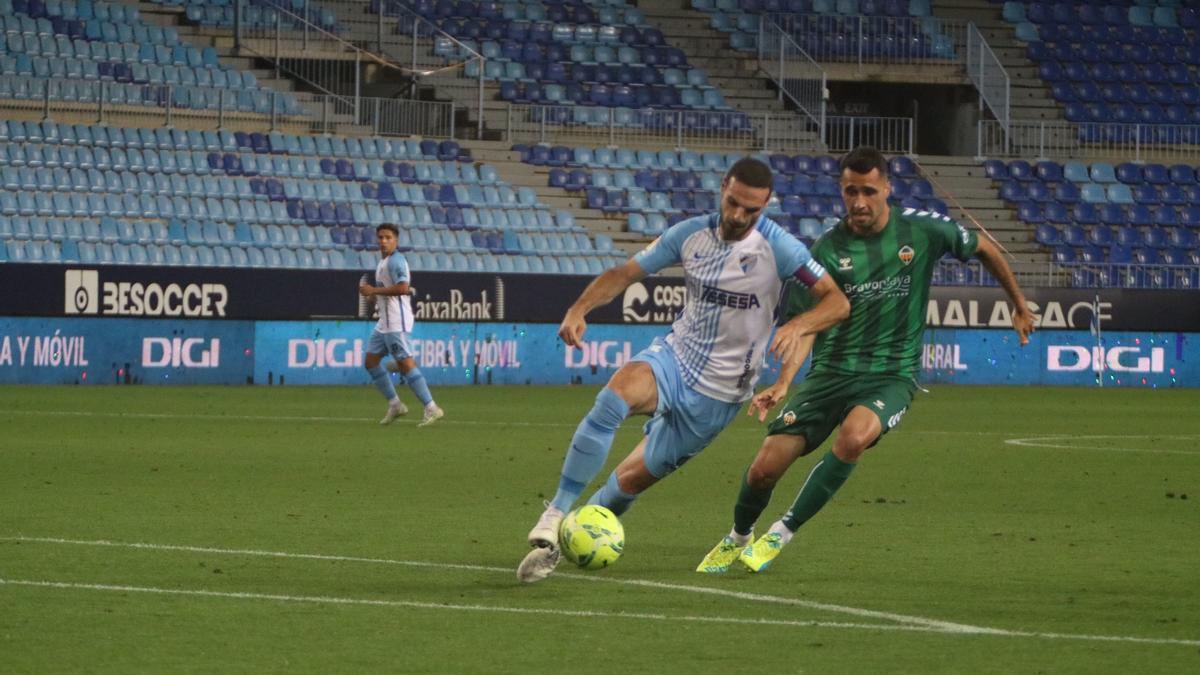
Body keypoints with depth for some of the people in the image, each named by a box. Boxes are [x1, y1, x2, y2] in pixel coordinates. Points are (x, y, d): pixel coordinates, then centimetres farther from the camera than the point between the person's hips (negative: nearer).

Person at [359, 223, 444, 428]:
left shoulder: (395, 261, -13)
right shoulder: (383, 262, 18)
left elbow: (402, 288, -25)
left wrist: (374, 290, -19)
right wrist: (372, 293, 11)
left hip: (396, 322, -11)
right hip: (385, 322, 11)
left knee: (405, 363, -12)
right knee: (371, 361, 11)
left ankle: (431, 409, -11)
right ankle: (395, 405, 16)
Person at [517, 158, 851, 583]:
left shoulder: (777, 248, -13)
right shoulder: (691, 234, -1)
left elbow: (837, 302, -16)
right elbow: (624, 273, 3)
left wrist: (798, 326, -37)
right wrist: (579, 309, -15)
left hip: (719, 393, -2)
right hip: (675, 356, 2)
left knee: (632, 480, 1)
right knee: (618, 392, -33)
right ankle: (554, 520, -32)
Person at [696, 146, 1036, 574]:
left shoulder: (921, 230, -3)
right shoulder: (828, 249, -3)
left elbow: (984, 249, 14)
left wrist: (1020, 306, 23)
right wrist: (783, 382, -20)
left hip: (892, 374, -1)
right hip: (832, 372, 1)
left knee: (854, 436, -35)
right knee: (766, 466, -8)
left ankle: (782, 534, -17)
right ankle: (736, 539, 26)